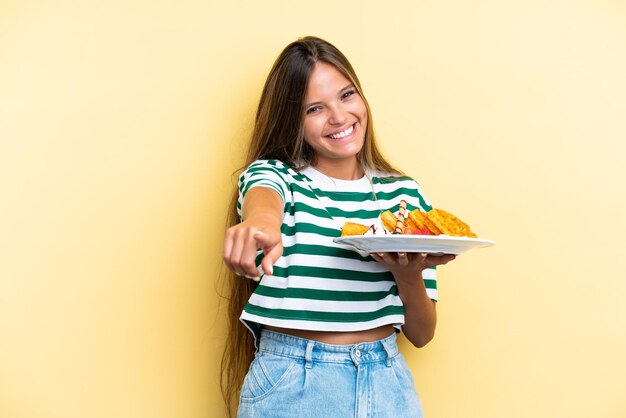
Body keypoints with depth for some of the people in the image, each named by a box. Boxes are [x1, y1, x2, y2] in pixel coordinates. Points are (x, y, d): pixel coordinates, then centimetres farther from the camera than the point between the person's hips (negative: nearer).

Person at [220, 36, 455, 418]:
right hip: (289, 386, -2)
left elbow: (422, 334, 5)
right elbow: (264, 197, -29)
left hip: (387, 385, 3)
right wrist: (260, 220, -50)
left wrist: (408, 274, -14)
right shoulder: (273, 174, -2)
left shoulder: (404, 193, 3)